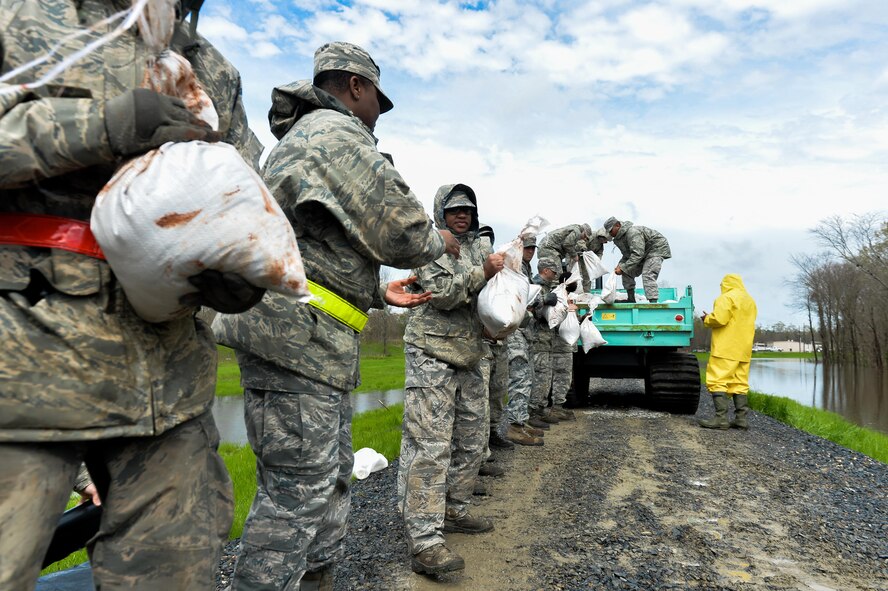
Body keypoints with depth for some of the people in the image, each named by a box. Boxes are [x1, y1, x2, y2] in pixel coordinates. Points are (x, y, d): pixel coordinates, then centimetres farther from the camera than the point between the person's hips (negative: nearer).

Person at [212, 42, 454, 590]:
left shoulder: (306, 137, 27)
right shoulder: (338, 132, -8)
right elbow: (401, 232, -15)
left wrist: (378, 293, 24)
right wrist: (440, 242, 7)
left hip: (315, 341, 11)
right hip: (295, 336, -11)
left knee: (332, 477, 17)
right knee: (298, 489, -5)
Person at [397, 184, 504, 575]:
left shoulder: (478, 247, 19)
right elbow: (441, 292, -17)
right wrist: (483, 272, -15)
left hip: (468, 357, 8)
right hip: (431, 355, -8)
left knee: (471, 440, 14)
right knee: (430, 445, -12)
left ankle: (454, 512, 30)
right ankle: (424, 541, -11)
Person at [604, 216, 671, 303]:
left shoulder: (632, 232, -30)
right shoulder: (619, 238, 3)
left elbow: (637, 254, -36)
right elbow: (627, 256, 10)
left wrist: (623, 268, -35)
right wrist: (620, 265, -11)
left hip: (657, 248, -10)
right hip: (645, 253, 10)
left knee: (648, 275, -26)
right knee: (627, 273, 5)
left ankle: (653, 302, -32)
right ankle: (631, 299, 11)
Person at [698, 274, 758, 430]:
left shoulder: (727, 297, -10)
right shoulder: (750, 301, 18)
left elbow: (719, 319, -21)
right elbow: (746, 323, 21)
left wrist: (707, 319, -1)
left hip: (726, 349, -9)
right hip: (743, 349, 9)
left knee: (717, 381, -8)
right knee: (739, 383, 11)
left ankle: (721, 418, -13)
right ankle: (741, 418, 9)